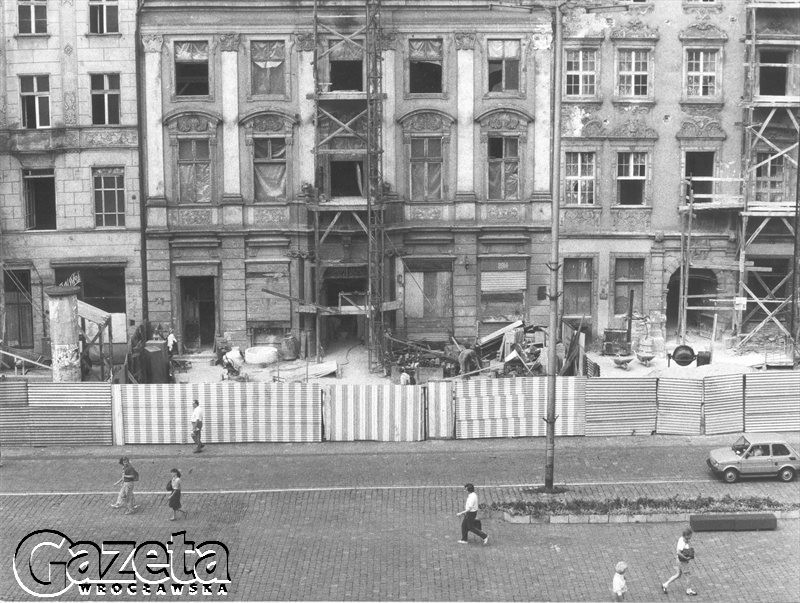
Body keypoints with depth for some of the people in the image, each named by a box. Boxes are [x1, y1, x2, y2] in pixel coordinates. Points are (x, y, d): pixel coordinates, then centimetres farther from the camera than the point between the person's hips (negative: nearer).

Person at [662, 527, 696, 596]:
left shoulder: (681, 539, 2)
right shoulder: (682, 543, -26)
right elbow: (679, 552, -32)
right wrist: (686, 558, -25)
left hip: (680, 560, 10)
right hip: (682, 561, -10)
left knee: (678, 575, 17)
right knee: (687, 575, 7)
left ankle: (665, 585, 20)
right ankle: (689, 590, 23)